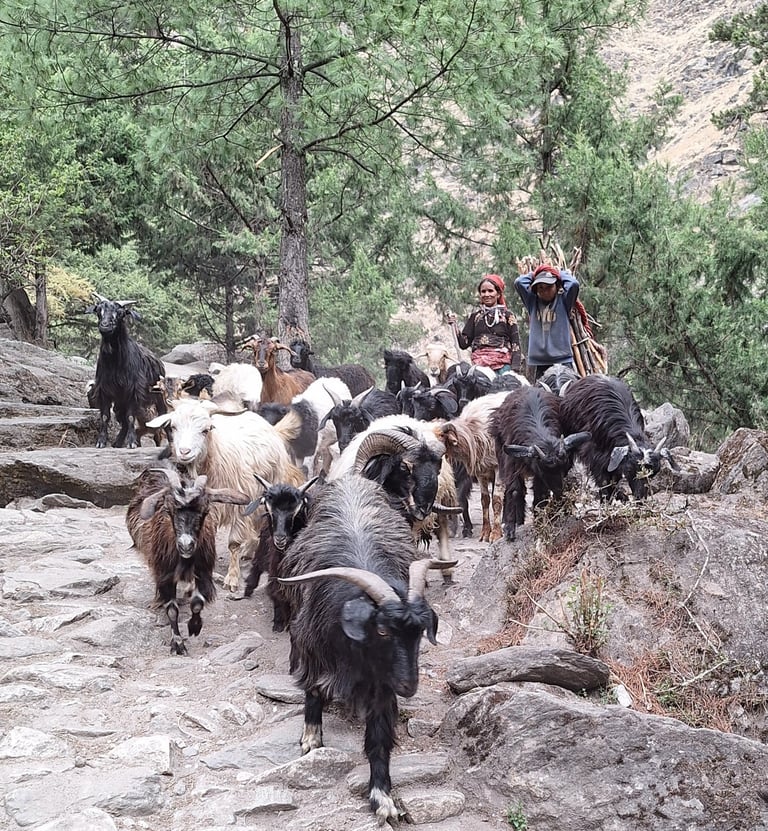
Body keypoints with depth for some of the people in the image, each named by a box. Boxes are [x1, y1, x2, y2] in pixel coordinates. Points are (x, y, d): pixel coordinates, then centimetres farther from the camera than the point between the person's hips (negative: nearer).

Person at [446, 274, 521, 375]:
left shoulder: (507, 315, 7)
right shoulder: (475, 316, 14)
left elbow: (515, 345, 4)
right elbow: (464, 343, 12)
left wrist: (514, 369, -7)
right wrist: (454, 325, -2)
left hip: (503, 366, -2)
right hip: (479, 365, 2)